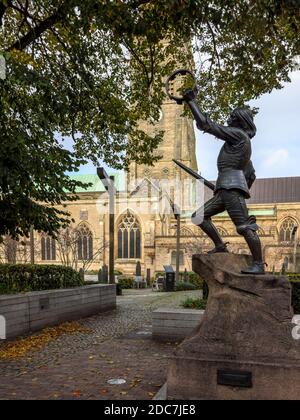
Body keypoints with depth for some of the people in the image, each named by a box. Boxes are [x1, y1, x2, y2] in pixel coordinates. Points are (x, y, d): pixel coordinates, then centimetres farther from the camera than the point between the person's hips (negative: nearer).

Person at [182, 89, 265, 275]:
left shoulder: (237, 134, 0)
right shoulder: (243, 144, 28)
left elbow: (205, 124, -4)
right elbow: (251, 175, 31)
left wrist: (191, 101, 3)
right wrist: (243, 192, 35)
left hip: (232, 186, -10)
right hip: (226, 189, 10)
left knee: (245, 226, -13)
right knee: (199, 216, 8)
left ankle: (259, 265, -10)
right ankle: (220, 247, 8)